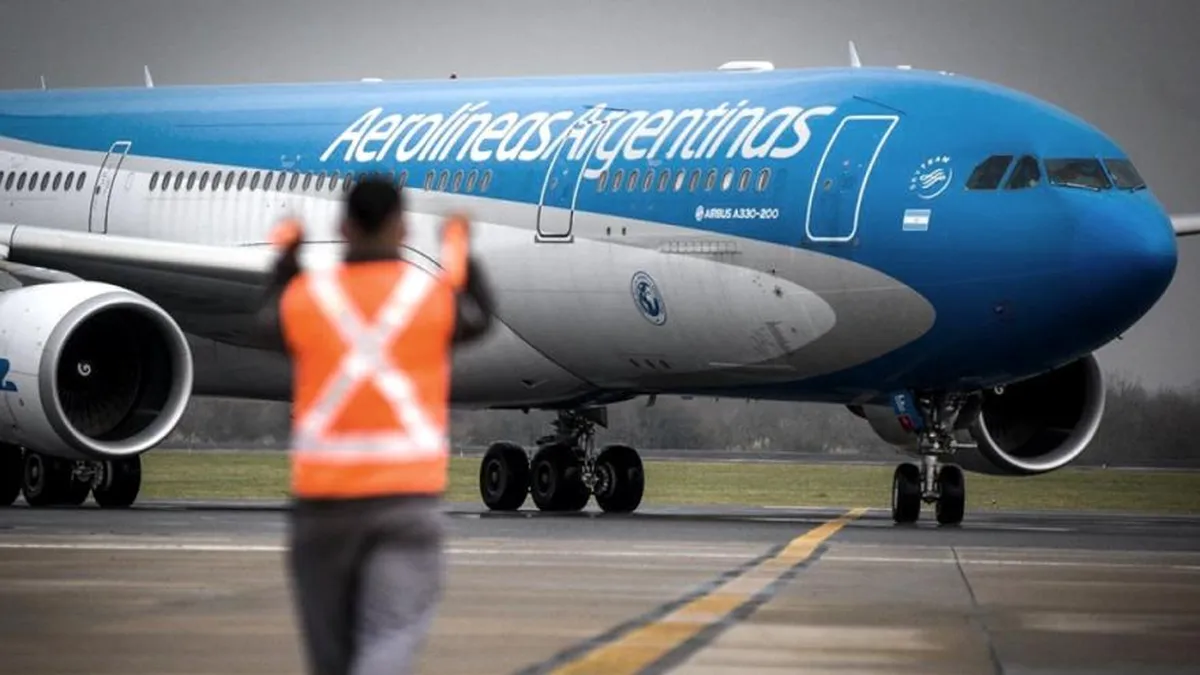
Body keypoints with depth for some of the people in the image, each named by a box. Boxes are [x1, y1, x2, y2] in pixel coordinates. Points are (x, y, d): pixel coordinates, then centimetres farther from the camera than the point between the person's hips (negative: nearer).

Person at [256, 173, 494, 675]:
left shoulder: (305, 295, 0)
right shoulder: (435, 294, -2)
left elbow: (271, 326, 23)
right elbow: (479, 319, 21)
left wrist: (285, 257, 37)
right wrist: (461, 253, 35)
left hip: (322, 489, 2)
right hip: (408, 489, -2)